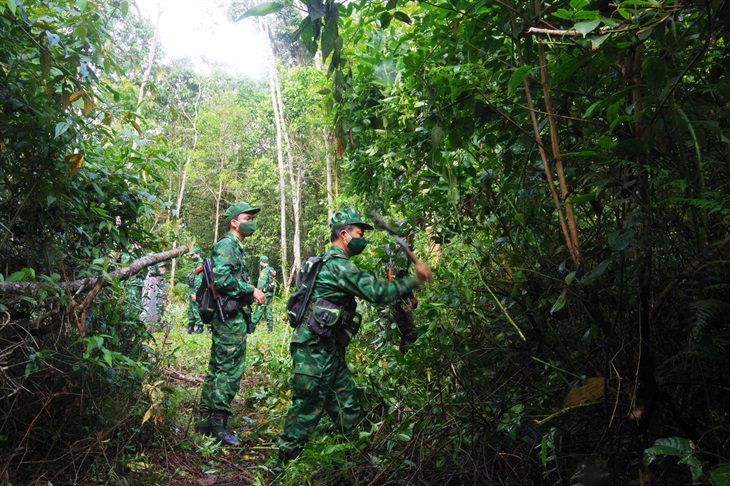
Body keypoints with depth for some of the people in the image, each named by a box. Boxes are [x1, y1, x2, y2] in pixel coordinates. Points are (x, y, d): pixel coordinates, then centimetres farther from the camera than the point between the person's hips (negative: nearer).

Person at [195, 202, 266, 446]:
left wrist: (251, 293, 18)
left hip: (228, 317, 11)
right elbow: (222, 277, -25)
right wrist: (252, 290, -20)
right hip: (231, 317, -11)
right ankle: (218, 424, -1)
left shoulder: (236, 247, 21)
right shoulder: (228, 245, -11)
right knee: (230, 370, -7)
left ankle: (205, 421, 21)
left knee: (217, 368, 14)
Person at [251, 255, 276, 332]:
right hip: (271, 293, 8)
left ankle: (252, 325, -2)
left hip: (265, 293, -8)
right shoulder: (272, 270, 12)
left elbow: (261, 284, -16)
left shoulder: (264, 271, -13)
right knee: (268, 309, 11)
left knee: (259, 310, -5)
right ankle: (270, 327, 10)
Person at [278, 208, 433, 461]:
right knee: (308, 405, -3)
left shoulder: (329, 262, 18)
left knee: (346, 405, 15)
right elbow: (376, 292, -22)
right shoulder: (337, 264, -16)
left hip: (328, 350, 10)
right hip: (314, 348, -10)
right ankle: (285, 459, 8)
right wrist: (415, 280, -17)